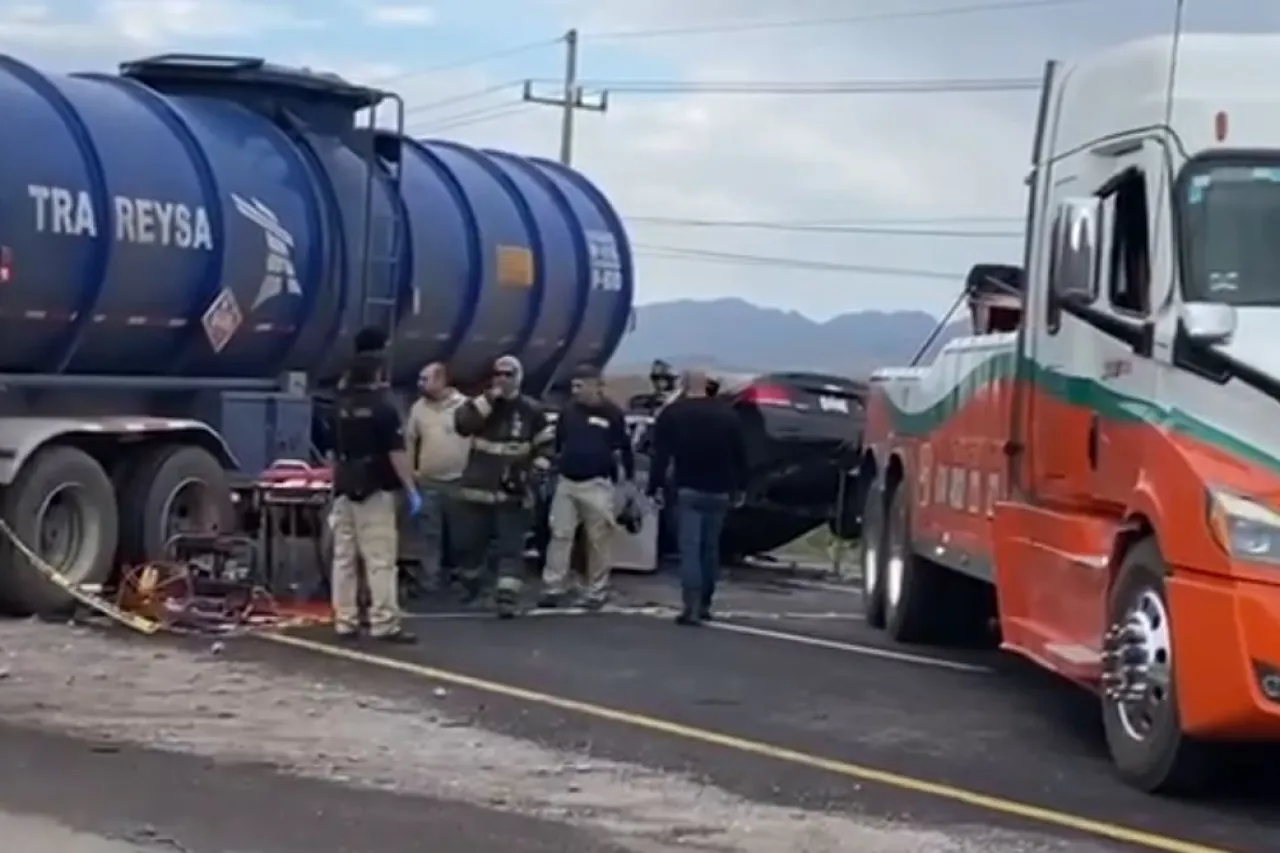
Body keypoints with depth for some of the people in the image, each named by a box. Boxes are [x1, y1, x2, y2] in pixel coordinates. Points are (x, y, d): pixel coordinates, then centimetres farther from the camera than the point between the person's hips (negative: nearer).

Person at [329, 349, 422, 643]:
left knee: (344, 558, 8)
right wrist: (411, 489, -10)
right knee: (380, 560, -6)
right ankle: (385, 623, -9)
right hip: (374, 491, -7)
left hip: (344, 490, 7)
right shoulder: (383, 408, -10)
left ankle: (344, 621, 9)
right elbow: (396, 453, -13)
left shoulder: (340, 408, 10)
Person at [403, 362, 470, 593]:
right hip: (428, 483, 3)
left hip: (459, 482, -3)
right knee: (429, 535, 3)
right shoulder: (418, 407, 6)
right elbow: (409, 439, 14)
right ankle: (430, 582, 8)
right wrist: (409, 469, 8)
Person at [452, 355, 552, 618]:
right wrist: (490, 398, -18)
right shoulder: (481, 402, 4)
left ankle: (507, 598, -11)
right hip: (477, 488, 2)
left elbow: (544, 445, 8)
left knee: (510, 546, -8)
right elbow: (462, 423, -16)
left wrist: (538, 472, -5)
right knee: (468, 543, 10)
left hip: (513, 491, -2)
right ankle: (470, 586, 35)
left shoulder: (531, 410, 2)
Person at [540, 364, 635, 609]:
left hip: (597, 485, -4)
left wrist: (630, 477, 0)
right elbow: (557, 442, 17)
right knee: (560, 535, 1)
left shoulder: (612, 414, -3)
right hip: (566, 482, 4)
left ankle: (596, 592, 10)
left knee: (598, 540, 2)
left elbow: (625, 447, 1)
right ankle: (553, 588, 5)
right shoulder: (569, 411, 8)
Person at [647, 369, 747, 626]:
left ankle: (691, 606, -20)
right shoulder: (727, 413, 6)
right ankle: (704, 604, 18)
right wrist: (739, 488, 13)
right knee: (710, 548, 13)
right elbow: (740, 454, 7)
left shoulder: (672, 414, -2)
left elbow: (660, 455, -6)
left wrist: (656, 487, -2)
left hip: (688, 490, -3)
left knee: (690, 548, -8)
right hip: (718, 491, 3)